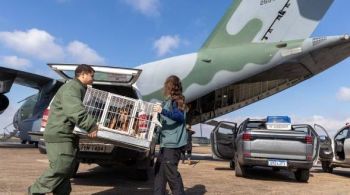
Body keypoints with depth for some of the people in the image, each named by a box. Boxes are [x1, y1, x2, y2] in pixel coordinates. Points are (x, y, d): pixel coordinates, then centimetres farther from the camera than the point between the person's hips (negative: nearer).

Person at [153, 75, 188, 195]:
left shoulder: (175, 101, -11)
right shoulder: (168, 101, 15)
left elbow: (180, 116, -27)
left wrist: (163, 111, -38)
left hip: (173, 143, -10)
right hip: (167, 142, 10)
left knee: (170, 172, -8)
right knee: (159, 169, 14)